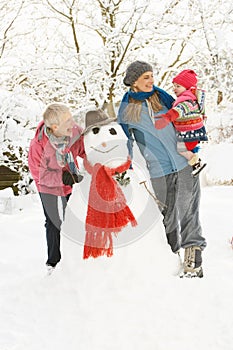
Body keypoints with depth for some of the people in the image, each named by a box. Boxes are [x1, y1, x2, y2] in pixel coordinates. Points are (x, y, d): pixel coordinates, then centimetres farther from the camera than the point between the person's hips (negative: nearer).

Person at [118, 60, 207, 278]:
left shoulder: (161, 97, 6)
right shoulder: (127, 109, 3)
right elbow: (125, 141, 12)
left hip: (184, 162, 1)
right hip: (158, 170, 0)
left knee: (188, 212, -5)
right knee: (167, 217, 5)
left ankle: (193, 261, -4)